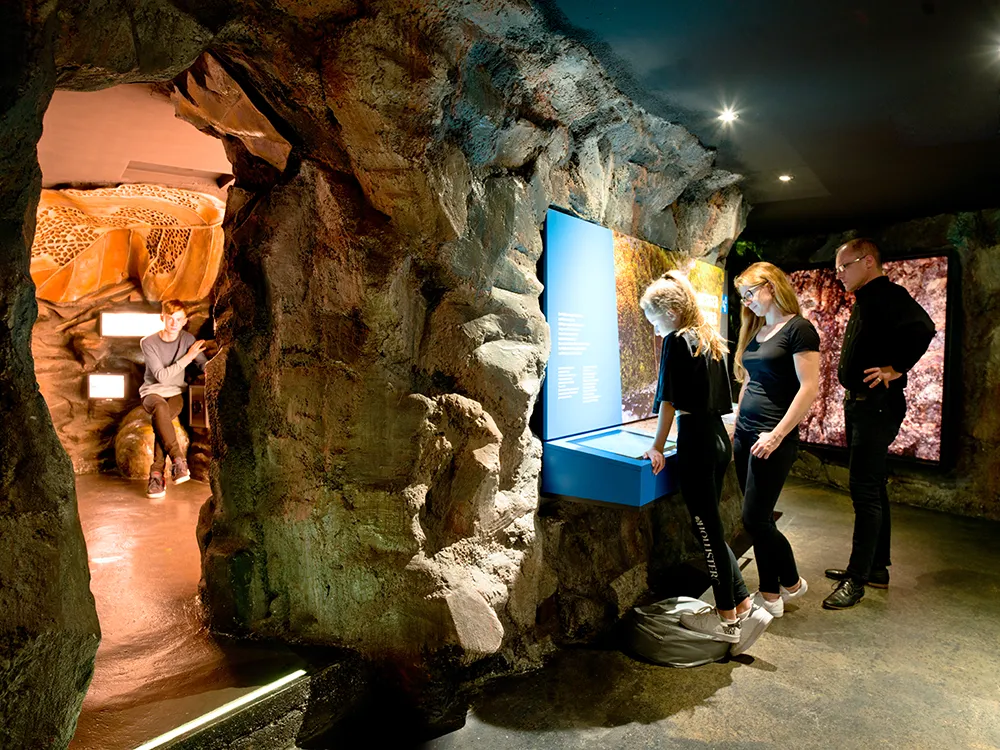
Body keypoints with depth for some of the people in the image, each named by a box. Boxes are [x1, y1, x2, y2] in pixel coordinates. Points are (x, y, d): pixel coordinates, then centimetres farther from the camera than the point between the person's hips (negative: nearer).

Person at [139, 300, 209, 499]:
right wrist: (188, 357, -17)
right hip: (152, 392, -1)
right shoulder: (148, 342, -6)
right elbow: (161, 376, -14)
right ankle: (178, 460, -41)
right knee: (161, 407, -39)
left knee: (159, 420, -33)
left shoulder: (187, 339, 2)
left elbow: (205, 364, 2)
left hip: (176, 393, 1)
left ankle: (157, 473, -30)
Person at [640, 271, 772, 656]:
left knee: (707, 529, 3)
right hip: (719, 437, 9)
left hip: (695, 440, -8)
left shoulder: (676, 340, -11)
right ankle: (744, 609, 19)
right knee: (710, 526, 15)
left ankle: (729, 619, 15)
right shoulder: (710, 340, 13)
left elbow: (668, 401, -13)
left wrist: (657, 447, -8)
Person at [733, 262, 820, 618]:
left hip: (773, 439, -8)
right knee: (760, 520, 11)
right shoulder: (755, 331, 15)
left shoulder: (798, 329, -9)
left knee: (755, 518, -3)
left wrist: (777, 435, -19)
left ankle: (791, 583, 21)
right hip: (745, 435, 8)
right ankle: (770, 594, 22)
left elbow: (809, 387, -15)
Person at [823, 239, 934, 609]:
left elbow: (922, 328, -32)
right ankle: (877, 567, 27)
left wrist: (895, 369, -23)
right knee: (873, 488, 16)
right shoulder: (865, 301, 18)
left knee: (865, 490, -6)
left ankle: (857, 579, 2)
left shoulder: (888, 295, -13)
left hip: (877, 405, -10)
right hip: (860, 404, 10)